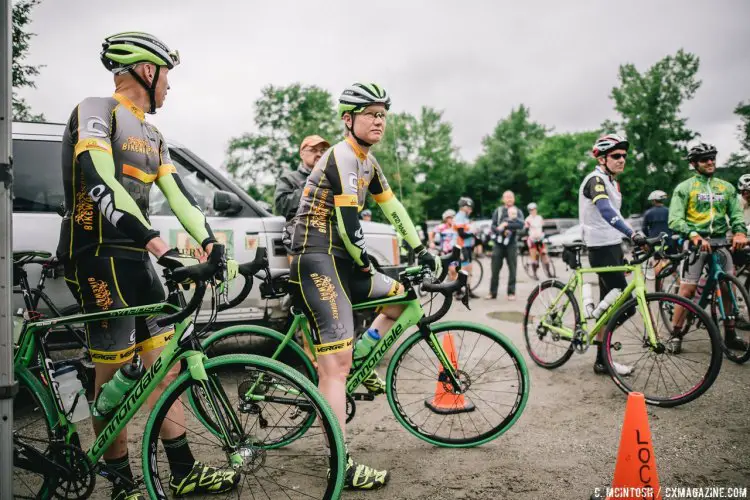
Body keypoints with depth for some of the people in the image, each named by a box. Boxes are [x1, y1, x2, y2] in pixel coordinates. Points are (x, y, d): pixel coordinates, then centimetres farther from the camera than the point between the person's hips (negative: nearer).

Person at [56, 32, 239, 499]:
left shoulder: (152, 136, 18)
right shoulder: (95, 111, -8)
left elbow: (178, 194, 9)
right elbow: (102, 184, -24)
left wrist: (211, 244, -5)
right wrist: (158, 244, -34)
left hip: (136, 259, 8)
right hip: (97, 255, -8)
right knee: (114, 375, -2)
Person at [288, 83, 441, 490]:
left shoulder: (367, 162, 15)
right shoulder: (342, 157, -14)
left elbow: (392, 207, 22)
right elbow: (348, 224, -20)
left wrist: (421, 250, 21)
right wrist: (366, 264, -7)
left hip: (339, 261, 10)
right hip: (317, 262, -10)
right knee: (335, 364, -12)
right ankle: (343, 467, -9)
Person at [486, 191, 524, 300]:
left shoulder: (518, 212, 5)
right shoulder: (498, 211, 7)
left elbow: (521, 225, -12)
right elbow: (493, 226, 0)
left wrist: (506, 224, -20)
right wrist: (501, 231, -18)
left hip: (511, 243, 0)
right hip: (499, 243, 1)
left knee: (512, 269, 1)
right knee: (495, 269, 2)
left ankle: (511, 292, 9)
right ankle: (492, 292, 8)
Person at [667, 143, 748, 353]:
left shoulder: (726, 187, 14)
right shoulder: (684, 188, 0)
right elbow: (675, 220, -9)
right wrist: (694, 235, -25)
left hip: (720, 242, 4)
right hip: (695, 242, -4)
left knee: (728, 289, 3)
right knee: (687, 290, -7)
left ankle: (730, 335, 15)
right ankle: (675, 336, 2)